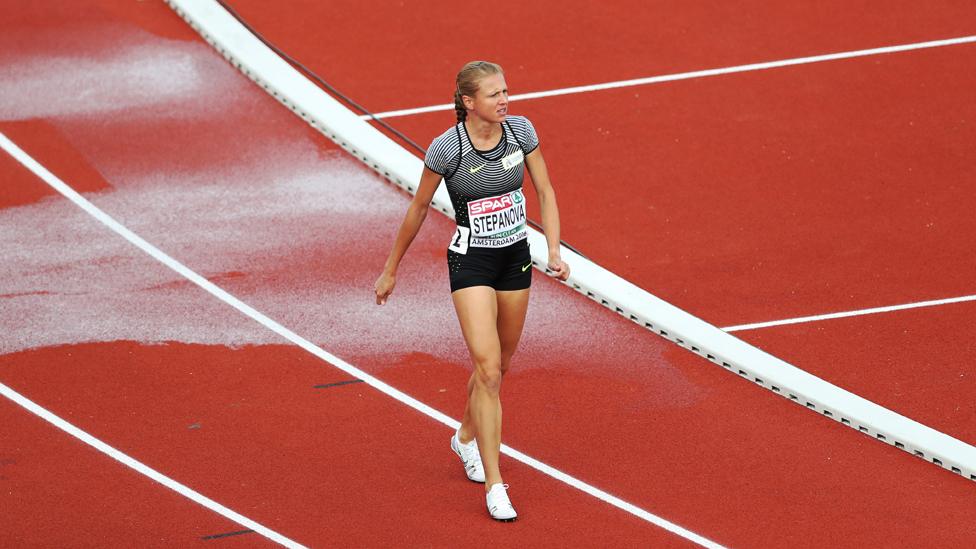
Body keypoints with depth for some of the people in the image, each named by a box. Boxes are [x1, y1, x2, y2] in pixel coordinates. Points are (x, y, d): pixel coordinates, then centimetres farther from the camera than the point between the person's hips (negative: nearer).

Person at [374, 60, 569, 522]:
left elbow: (545, 191, 4)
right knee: (487, 368, -15)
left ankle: (466, 437, 47)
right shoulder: (446, 149, -17)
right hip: (471, 262, -5)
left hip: (516, 257, 5)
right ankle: (495, 487, -11)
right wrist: (390, 271, 4)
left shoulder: (521, 130, -7)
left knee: (500, 365, 18)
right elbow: (418, 210, -5)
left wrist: (554, 251, -9)